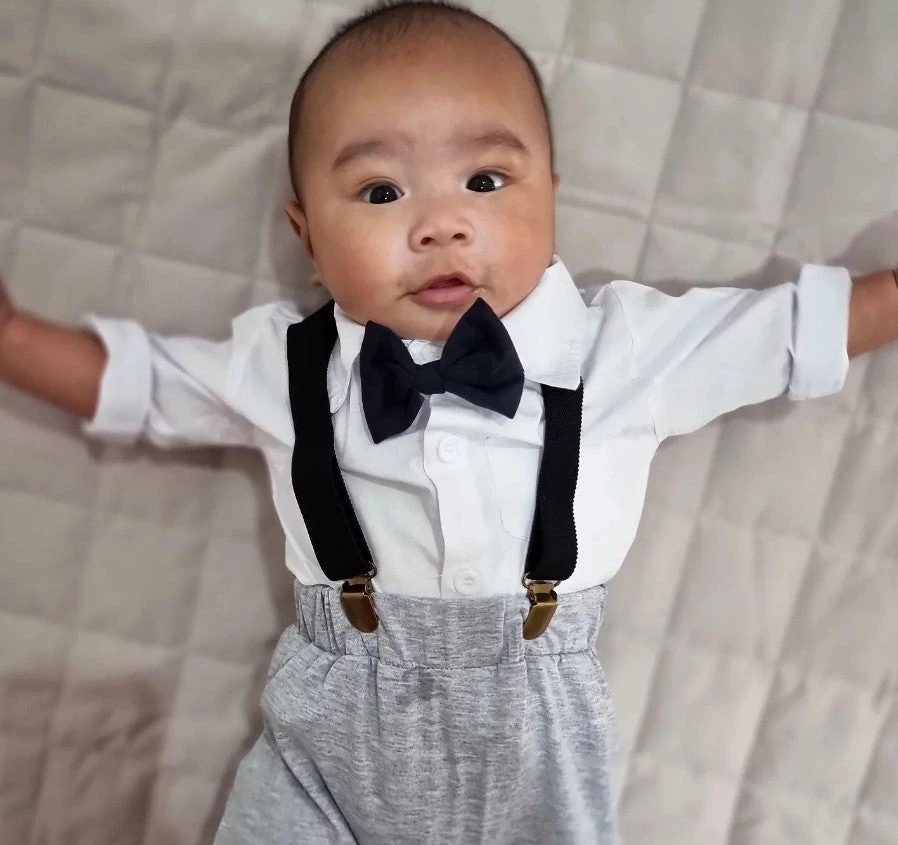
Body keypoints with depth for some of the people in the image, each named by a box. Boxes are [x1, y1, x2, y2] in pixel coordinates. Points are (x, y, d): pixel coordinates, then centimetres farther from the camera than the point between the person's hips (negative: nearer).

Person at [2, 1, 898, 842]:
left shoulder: (622, 345, -11)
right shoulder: (284, 368, -8)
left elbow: (791, 326, -1)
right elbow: (133, 376, 5)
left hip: (538, 739, 0)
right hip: (331, 738, 1)